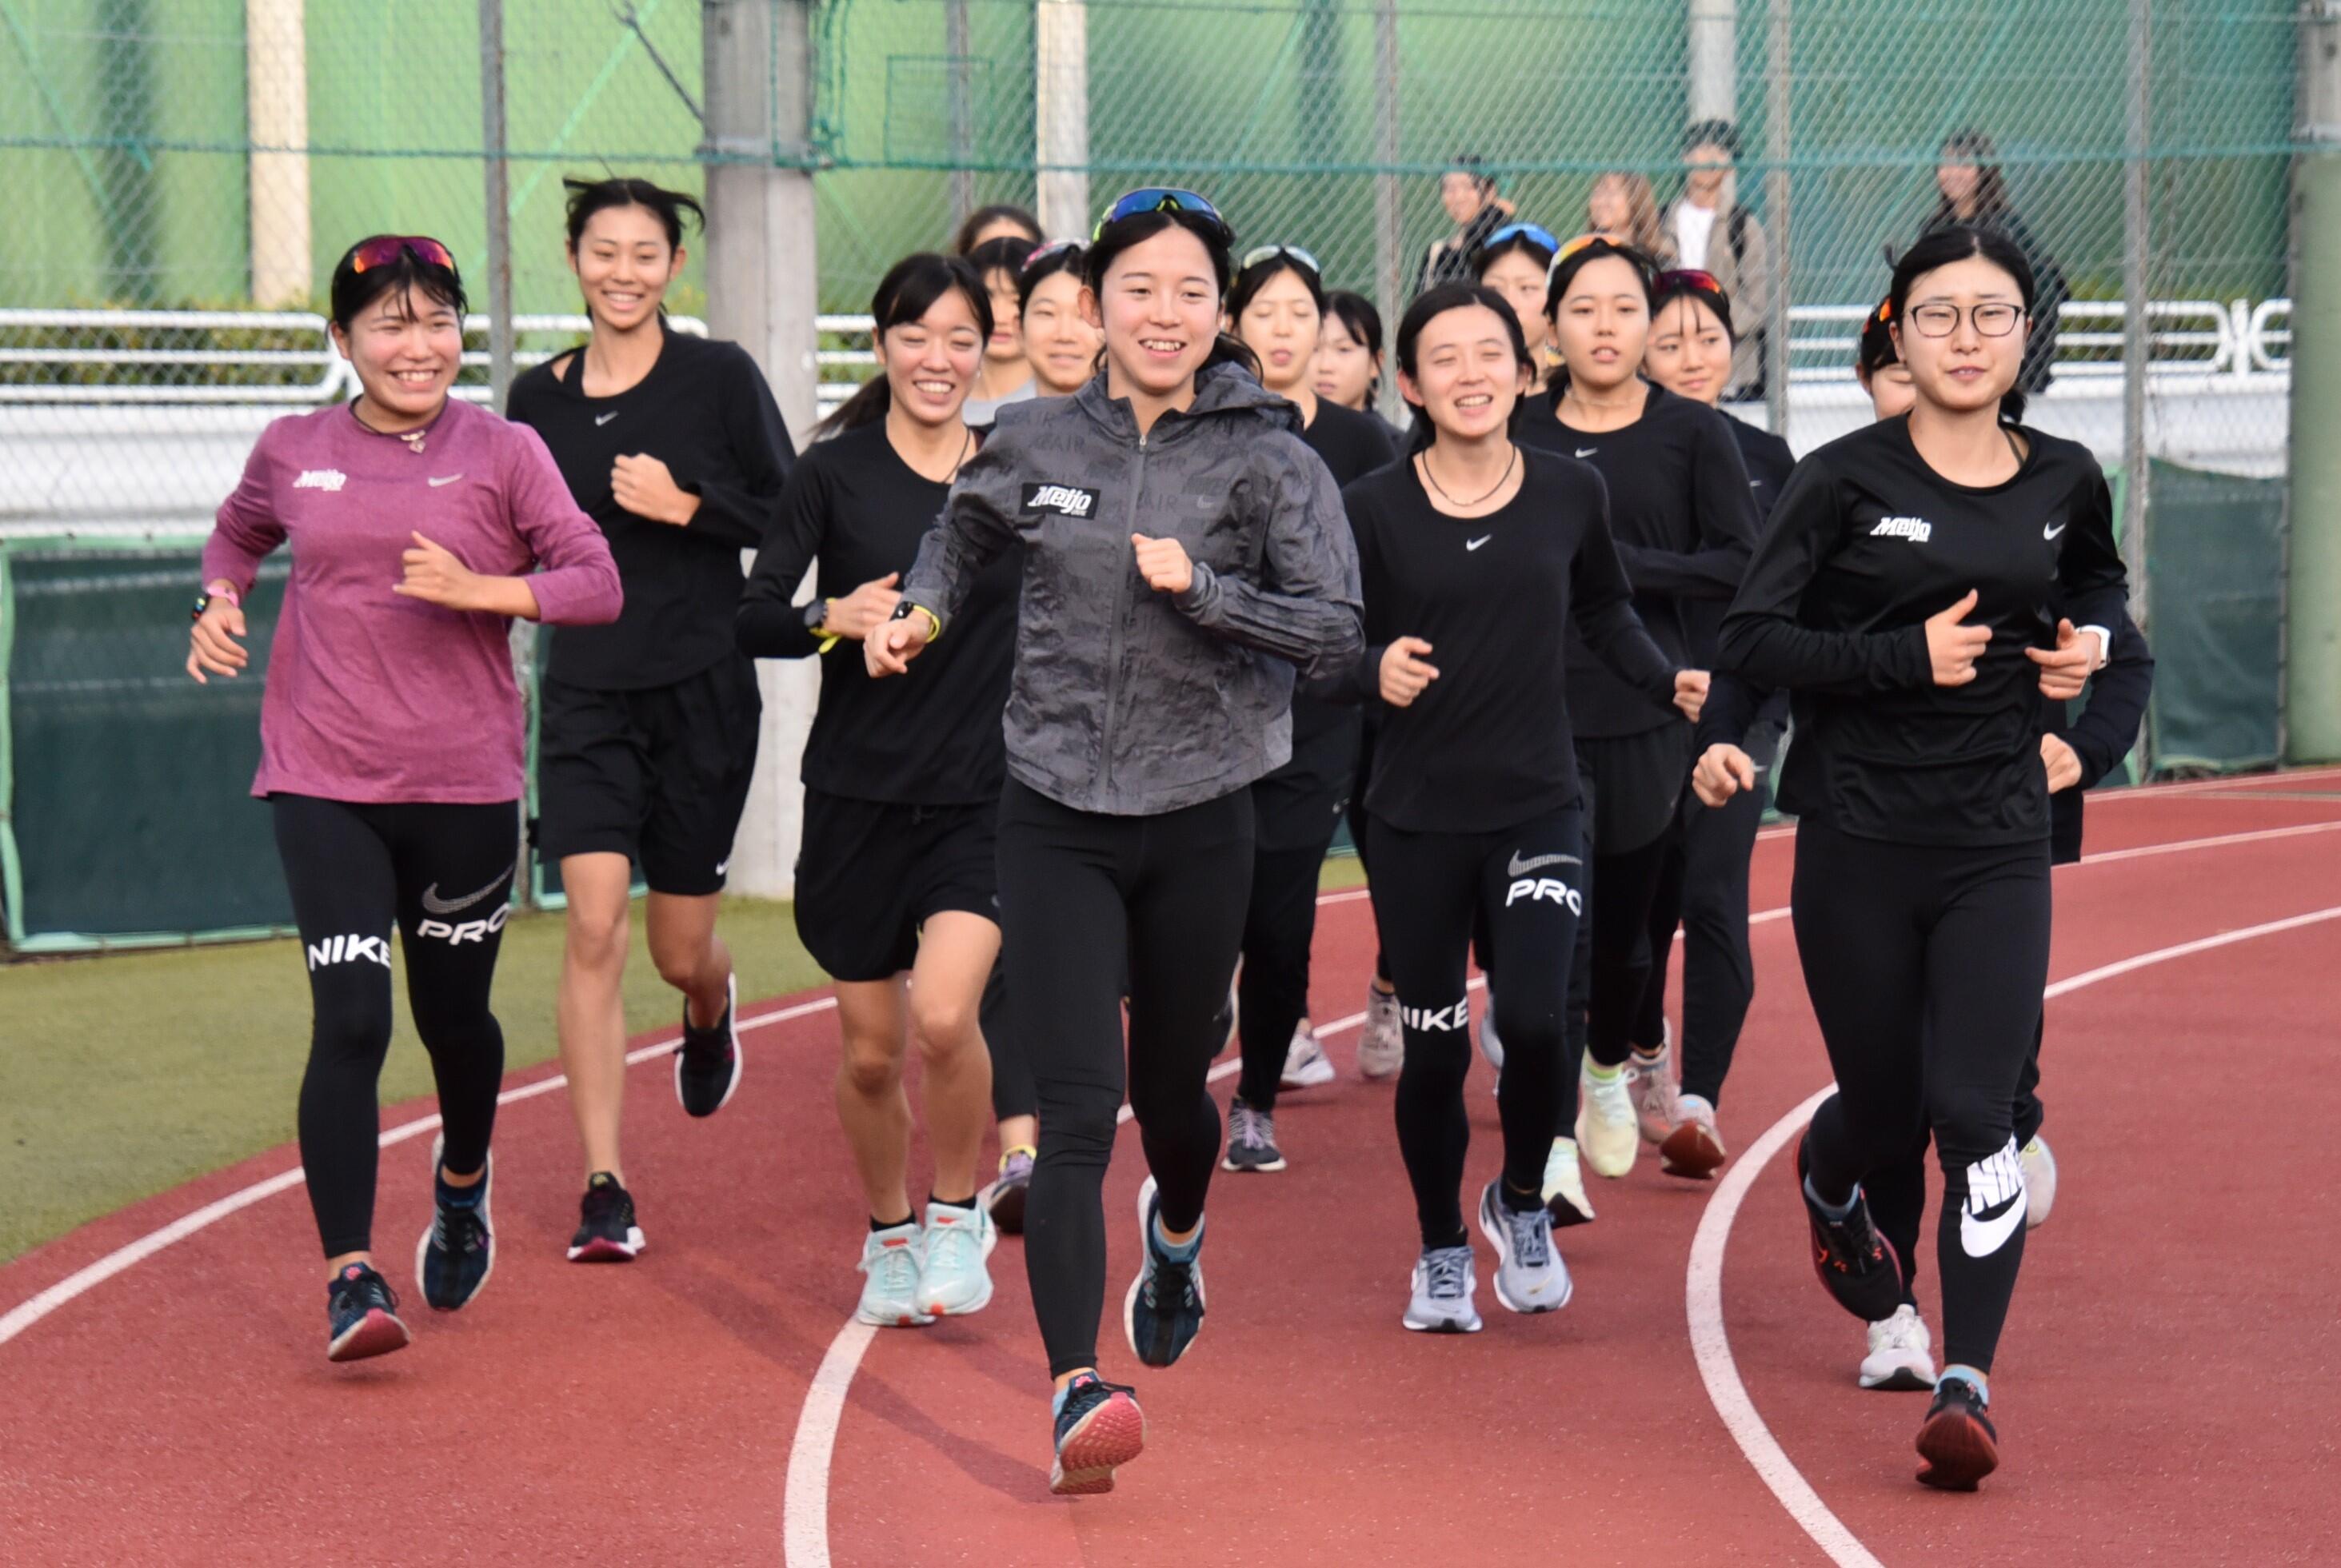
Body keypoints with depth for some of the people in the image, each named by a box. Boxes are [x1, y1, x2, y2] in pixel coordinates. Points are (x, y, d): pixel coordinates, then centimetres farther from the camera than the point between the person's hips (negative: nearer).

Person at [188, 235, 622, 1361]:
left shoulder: (503, 454, -1)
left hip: (466, 782, 0)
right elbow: (239, 531, 25)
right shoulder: (294, 452, 5)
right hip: (324, 783, 0)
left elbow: (598, 583, -6)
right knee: (350, 1021, -13)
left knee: (452, 1014, 15)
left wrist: (481, 589, -20)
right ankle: (351, 1277, -10)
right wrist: (219, 602, 5)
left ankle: (462, 1181, 47)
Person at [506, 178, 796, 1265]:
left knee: (681, 948, 8)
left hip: (702, 690, -2)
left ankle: (711, 1012, 48)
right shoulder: (538, 397, 5)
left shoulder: (719, 377, -4)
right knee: (594, 929, -12)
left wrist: (687, 506, -16)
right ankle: (604, 1191, -8)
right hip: (584, 694, 2)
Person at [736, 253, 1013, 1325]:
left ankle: (957, 1214, 4)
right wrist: (834, 619, -25)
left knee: (943, 1016, -20)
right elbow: (752, 620, -6)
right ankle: (889, 1234, 33)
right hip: (858, 795, 0)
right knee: (870, 1050, 7)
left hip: (983, 801, 0)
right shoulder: (834, 473, -2)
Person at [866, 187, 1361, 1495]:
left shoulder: (1265, 457, -5)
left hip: (1198, 822, 0)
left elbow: (1337, 630, -12)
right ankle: (1078, 1390, -17)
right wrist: (924, 611, 8)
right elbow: (966, 531, 24)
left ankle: (1176, 1236, 53)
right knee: (1077, 1113, -12)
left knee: (1171, 1093, 17)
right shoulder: (1040, 444, 2)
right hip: (1057, 821, 0)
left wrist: (1200, 587, -21)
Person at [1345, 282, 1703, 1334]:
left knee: (1536, 1019, -16)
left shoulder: (1570, 493, 0)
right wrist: (1375, 670, -22)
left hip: (1538, 807, 0)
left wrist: (1664, 681, 1)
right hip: (1417, 814, 0)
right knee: (1435, 1046, 5)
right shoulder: (1374, 508, -5)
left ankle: (1523, 1204, 15)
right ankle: (1442, 1250, 29)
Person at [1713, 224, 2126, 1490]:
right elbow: (1749, 638, -11)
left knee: (1976, 1113, -12)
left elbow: (2098, 577, 27)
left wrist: (2091, 636, 5)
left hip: (1997, 846, 2)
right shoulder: (1847, 479, -7)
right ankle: (1827, 1185, 49)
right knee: (1886, 1110, 12)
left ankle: (1967, 1382, -7)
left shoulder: (2064, 480, 5)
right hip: (1858, 839, -1)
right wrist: (1909, 655, -19)